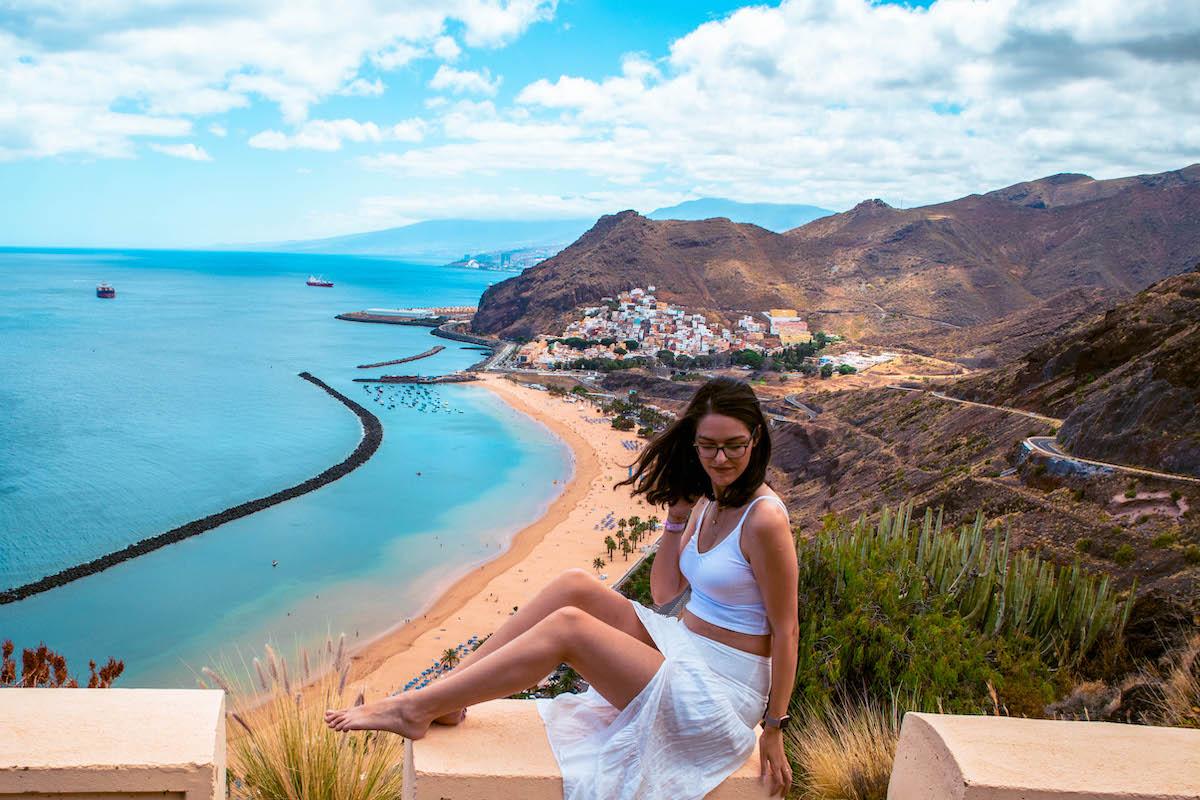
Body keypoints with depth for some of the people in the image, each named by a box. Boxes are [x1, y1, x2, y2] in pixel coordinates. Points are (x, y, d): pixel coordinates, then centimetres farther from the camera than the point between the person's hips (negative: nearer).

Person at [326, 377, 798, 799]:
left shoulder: (763, 519, -19)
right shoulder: (707, 504, 7)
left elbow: (786, 630, -16)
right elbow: (664, 593, 10)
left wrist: (774, 729, -13)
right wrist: (676, 519, 2)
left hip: (715, 692, -8)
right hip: (682, 646, 8)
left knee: (567, 625, -20)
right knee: (574, 585, -9)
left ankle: (415, 709, -10)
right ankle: (445, 698, -5)